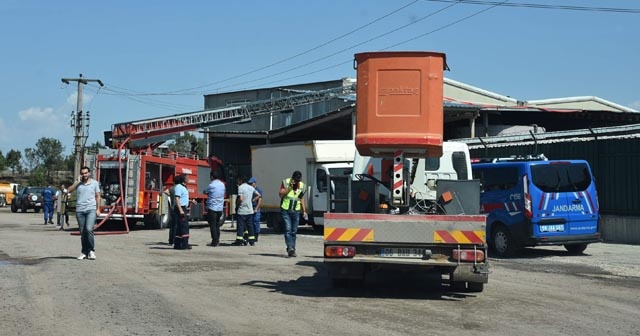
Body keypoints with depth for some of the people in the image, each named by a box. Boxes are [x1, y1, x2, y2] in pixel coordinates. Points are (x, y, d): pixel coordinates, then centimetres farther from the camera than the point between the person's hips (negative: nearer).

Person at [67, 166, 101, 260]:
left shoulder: (94, 183, 8)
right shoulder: (78, 183, 10)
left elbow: (97, 196, 9)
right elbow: (69, 190, -4)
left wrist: (98, 209, 2)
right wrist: (78, 182, -7)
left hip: (91, 210, -2)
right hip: (80, 210, 2)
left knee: (89, 229, -18)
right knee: (82, 232, 5)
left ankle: (91, 250, -6)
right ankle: (84, 252, 13)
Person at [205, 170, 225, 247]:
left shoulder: (211, 185, -12)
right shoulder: (222, 185, 7)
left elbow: (205, 192, 3)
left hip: (212, 208, -6)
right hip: (220, 208, 6)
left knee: (212, 225, -2)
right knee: (217, 225, 14)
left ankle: (214, 241, -3)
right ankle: (217, 241, 16)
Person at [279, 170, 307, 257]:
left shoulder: (302, 185, 9)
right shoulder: (285, 182, -2)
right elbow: (281, 194, -11)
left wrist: (304, 211, 13)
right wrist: (290, 187, -20)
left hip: (296, 211, 4)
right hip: (285, 210, -4)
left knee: (294, 231, 5)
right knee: (288, 229, -14)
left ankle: (292, 250, 11)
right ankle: (290, 248, -23)